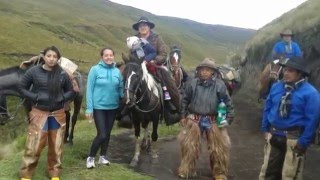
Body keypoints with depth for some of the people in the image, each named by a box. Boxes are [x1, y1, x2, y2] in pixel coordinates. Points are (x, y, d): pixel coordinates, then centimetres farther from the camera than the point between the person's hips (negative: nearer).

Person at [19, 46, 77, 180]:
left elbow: (71, 91, 9)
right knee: (34, 145, -2)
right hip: (39, 113, -2)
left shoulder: (62, 74, -2)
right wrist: (35, 97, -10)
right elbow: (22, 87, 2)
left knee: (56, 146, 11)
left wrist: (62, 98, -9)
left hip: (58, 114, 2)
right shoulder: (34, 72, -6)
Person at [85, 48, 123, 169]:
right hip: (98, 107, -4)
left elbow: (121, 88, 8)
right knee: (102, 135, -8)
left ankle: (103, 156, 32)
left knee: (108, 133, 14)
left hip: (113, 107, 4)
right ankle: (90, 157, 14)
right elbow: (89, 89, -8)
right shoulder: (95, 69, -9)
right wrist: (89, 108, -11)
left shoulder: (117, 71, 1)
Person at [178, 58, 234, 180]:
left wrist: (229, 118, -5)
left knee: (219, 148, 6)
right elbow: (185, 100, 5)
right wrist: (183, 116, 6)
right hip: (194, 119, 1)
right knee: (189, 145, 10)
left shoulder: (219, 85, -9)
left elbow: (227, 102, -1)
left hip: (213, 121, 0)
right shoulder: (193, 83, -7)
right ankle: (187, 170, 31)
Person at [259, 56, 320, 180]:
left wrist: (304, 142, -16)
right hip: (274, 136, 5)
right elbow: (267, 108, 12)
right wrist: (265, 129, 8)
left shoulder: (310, 93, -14)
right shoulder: (276, 87, 3)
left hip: (294, 139, -5)